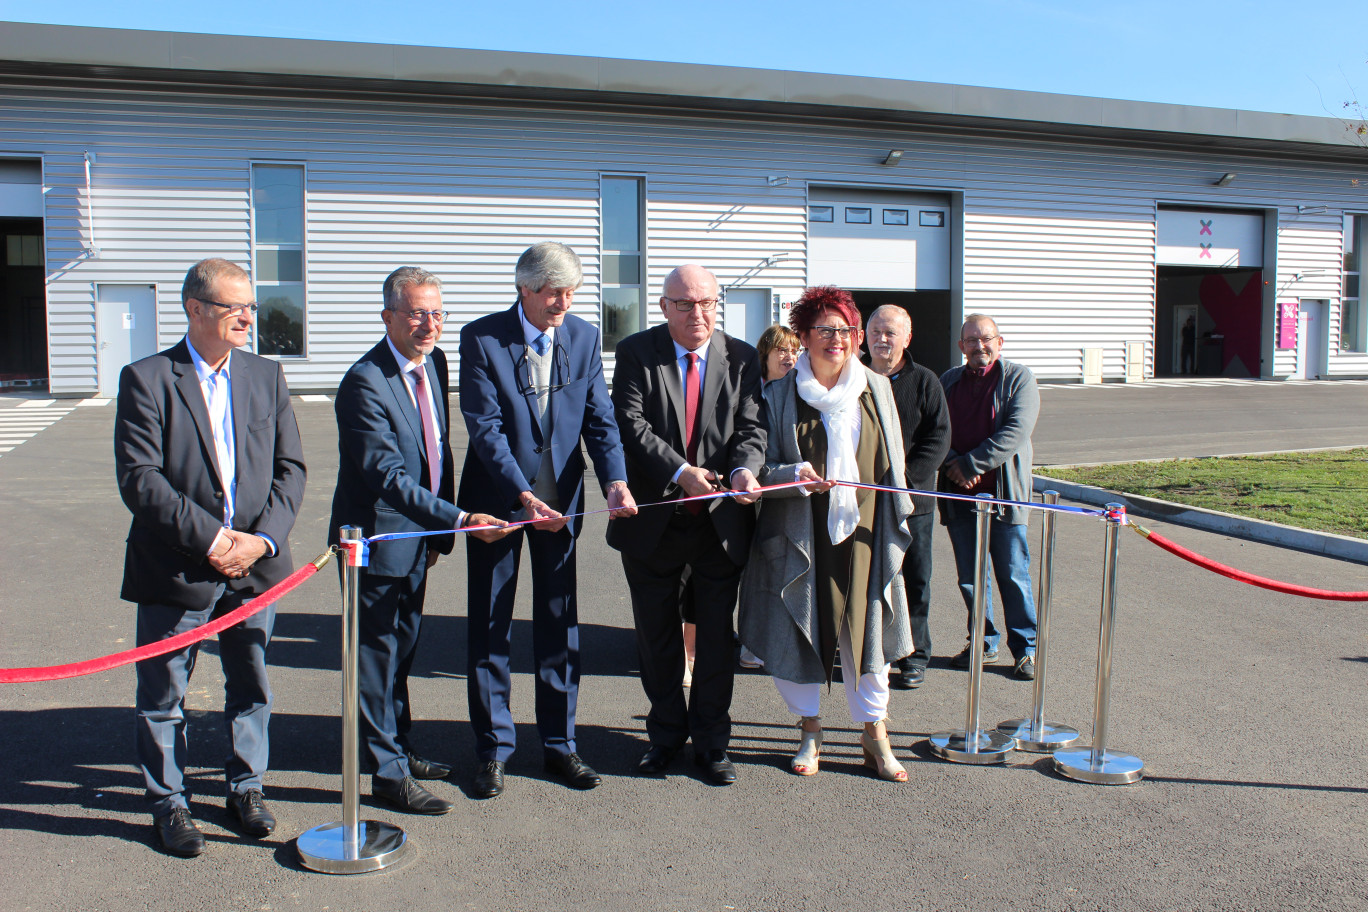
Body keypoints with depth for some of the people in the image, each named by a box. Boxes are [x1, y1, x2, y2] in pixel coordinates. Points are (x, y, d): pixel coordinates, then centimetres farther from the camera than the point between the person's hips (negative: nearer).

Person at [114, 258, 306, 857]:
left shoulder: (267, 376, 6)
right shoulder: (146, 379, -7)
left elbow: (290, 467, 4)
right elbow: (138, 478, -13)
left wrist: (262, 539, -10)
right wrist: (210, 538, -17)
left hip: (254, 564, 4)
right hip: (175, 569, -3)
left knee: (251, 689, 15)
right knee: (163, 695, 10)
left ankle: (245, 790, 34)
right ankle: (168, 803, 29)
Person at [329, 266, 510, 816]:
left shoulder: (432, 362, 4)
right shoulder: (365, 383, -23)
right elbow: (387, 476, -28)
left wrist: (441, 533, 12)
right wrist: (459, 519, -35)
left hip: (417, 536, 9)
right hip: (380, 538, -8)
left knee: (402, 648, 21)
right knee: (377, 656, 4)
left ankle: (399, 750, 37)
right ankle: (388, 774, 17)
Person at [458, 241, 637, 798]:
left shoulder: (584, 338, 0)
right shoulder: (481, 338, -11)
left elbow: (599, 419, -3)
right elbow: (485, 428, -17)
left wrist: (615, 479, -20)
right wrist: (523, 495, -27)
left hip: (560, 500, 3)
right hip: (496, 498, -3)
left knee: (560, 625, 10)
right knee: (489, 630, 6)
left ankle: (558, 745, 25)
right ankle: (493, 750, 21)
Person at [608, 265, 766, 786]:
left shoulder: (741, 358, 2)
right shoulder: (635, 353, -2)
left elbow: (751, 425, -6)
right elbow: (631, 423, -12)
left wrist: (744, 469, -27)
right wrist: (680, 472, -24)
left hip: (722, 521, 1)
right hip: (655, 519, 0)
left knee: (717, 636, 10)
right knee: (657, 636, 13)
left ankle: (711, 743, 26)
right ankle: (666, 735, 32)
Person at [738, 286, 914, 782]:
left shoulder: (877, 388, 8)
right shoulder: (780, 394, -2)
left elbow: (894, 463, 14)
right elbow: (763, 468, -2)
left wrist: (896, 522, 10)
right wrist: (796, 475, -22)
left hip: (863, 535, 2)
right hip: (803, 536, -2)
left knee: (867, 631, 8)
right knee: (799, 632, 6)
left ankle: (875, 732, 25)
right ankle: (810, 731, 26)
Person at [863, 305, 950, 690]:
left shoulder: (925, 382, 1)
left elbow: (938, 438, -5)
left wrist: (903, 479, -15)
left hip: (912, 501, -1)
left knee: (915, 580, 5)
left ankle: (914, 657, 18)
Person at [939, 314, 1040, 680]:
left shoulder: (1018, 377, -1)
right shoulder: (948, 381, 13)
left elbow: (1015, 432, -12)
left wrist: (969, 464, -16)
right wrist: (952, 465, -11)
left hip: (1003, 494, -4)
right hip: (957, 495, 4)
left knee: (1013, 577, 3)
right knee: (969, 578, 10)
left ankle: (1026, 648, 16)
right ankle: (984, 643, 25)